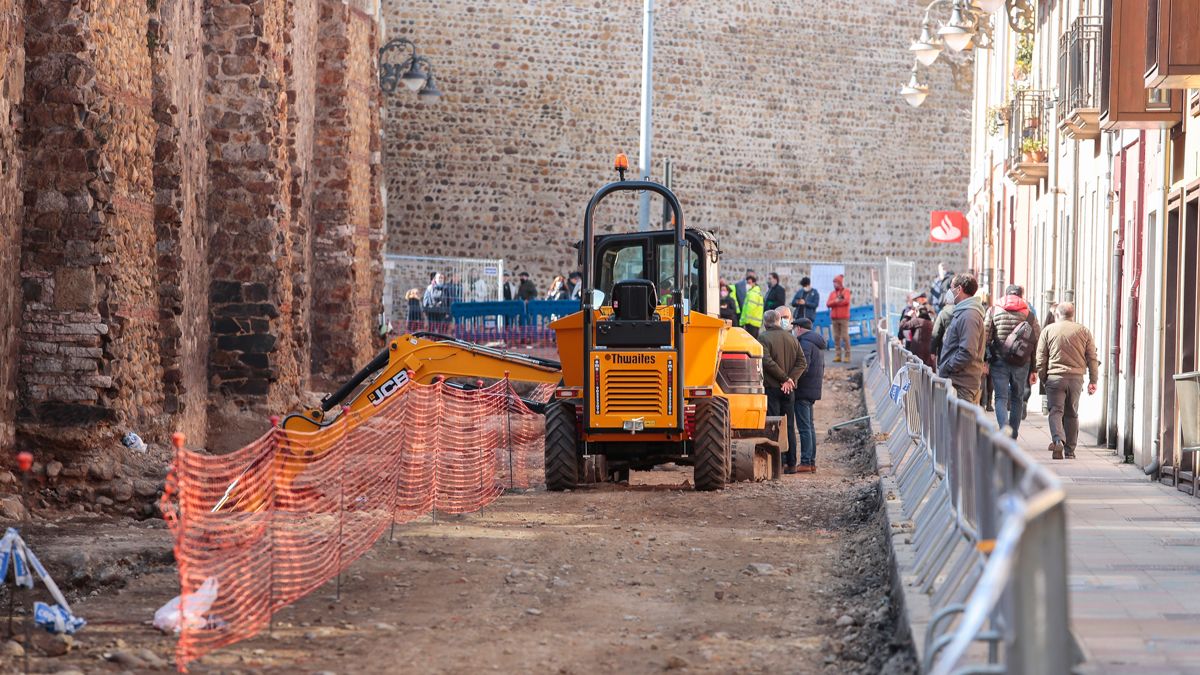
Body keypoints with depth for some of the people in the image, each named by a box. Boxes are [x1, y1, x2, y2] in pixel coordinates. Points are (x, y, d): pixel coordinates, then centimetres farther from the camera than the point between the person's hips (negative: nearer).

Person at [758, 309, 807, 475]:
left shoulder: (764, 338, -7)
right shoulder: (791, 338, 10)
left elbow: (767, 362, -18)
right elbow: (802, 362, 4)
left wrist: (785, 378, -11)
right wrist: (789, 379, -5)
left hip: (771, 387, -5)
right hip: (789, 390, 5)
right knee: (789, 426, 11)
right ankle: (791, 463, 11)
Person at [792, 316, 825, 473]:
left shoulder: (805, 343, -14)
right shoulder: (817, 344, 18)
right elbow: (821, 368, 23)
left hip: (803, 390, -10)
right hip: (814, 390, 10)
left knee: (804, 428, -9)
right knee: (809, 426, 14)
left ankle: (806, 462, -11)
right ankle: (812, 462, 15)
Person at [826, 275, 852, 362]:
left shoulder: (846, 291, 4)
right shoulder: (832, 293, 16)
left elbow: (846, 301, -13)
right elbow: (828, 304, 4)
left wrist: (834, 303, -7)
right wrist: (836, 301, -14)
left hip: (844, 318, -4)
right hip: (834, 318, 4)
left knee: (845, 336, -7)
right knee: (836, 337, 1)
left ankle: (847, 355, -3)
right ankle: (838, 355, 3)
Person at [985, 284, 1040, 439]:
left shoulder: (993, 311, 3)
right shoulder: (1029, 315, 3)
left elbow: (985, 337, -4)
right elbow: (1038, 341, 0)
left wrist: (984, 361, 1)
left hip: (999, 361, -1)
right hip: (1021, 363, 1)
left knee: (1001, 397, 1)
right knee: (1017, 399, 14)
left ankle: (1004, 428, -24)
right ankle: (1012, 437, 18)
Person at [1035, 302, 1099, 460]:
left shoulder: (1048, 330, 5)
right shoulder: (1084, 331, 9)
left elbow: (1041, 358, 3)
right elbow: (1092, 358, 8)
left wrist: (1043, 378, 11)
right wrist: (1093, 380, 11)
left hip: (1055, 377, -2)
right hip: (1076, 378, 2)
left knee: (1056, 411, -2)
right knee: (1072, 413, 11)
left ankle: (1058, 440, -27)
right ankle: (1070, 450, 12)